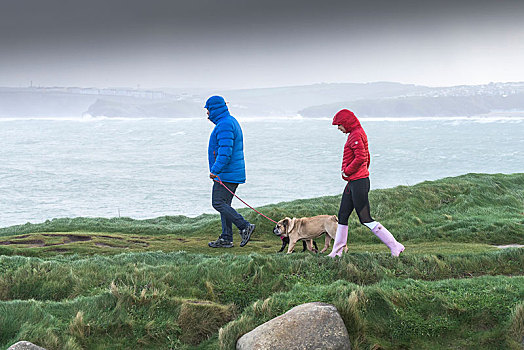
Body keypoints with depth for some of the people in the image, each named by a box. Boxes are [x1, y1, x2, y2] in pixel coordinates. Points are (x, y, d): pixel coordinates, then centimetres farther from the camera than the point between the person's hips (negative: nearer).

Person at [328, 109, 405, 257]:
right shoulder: (354, 134, 17)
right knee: (342, 216, 11)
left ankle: (395, 246, -5)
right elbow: (367, 157, 25)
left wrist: (347, 171, -13)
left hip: (358, 182, -11)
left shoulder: (356, 135, -14)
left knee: (365, 219, -8)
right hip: (353, 183, 11)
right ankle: (336, 252, 15)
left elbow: (361, 158, -25)